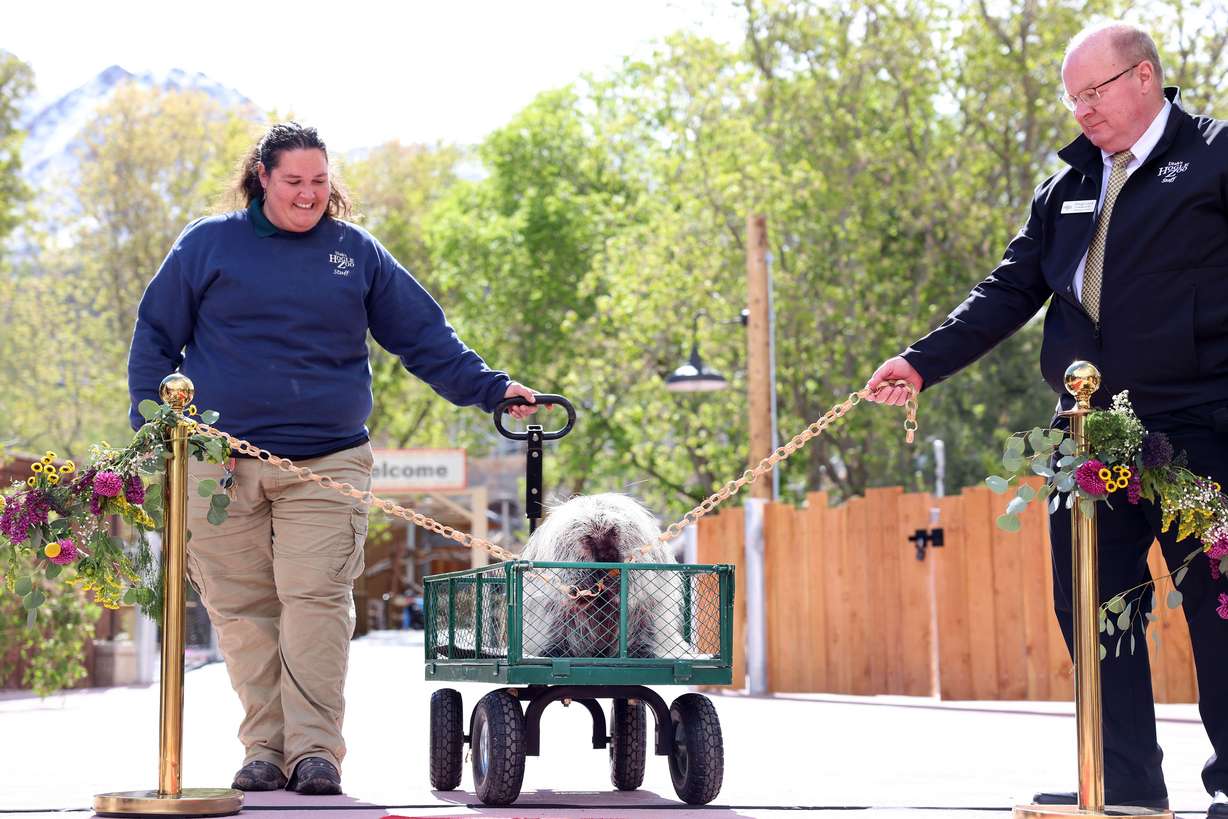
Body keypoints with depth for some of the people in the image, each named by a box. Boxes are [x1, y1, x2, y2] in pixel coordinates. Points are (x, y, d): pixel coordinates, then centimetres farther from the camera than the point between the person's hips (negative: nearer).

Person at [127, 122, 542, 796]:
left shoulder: (357, 253, 11)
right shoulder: (207, 246, 8)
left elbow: (425, 337, 14)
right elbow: (155, 338, 12)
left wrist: (489, 388, 3)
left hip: (327, 464, 0)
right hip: (220, 466, 0)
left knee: (317, 601, -11)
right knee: (242, 609, 0)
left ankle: (315, 749, -7)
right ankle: (264, 747, 7)